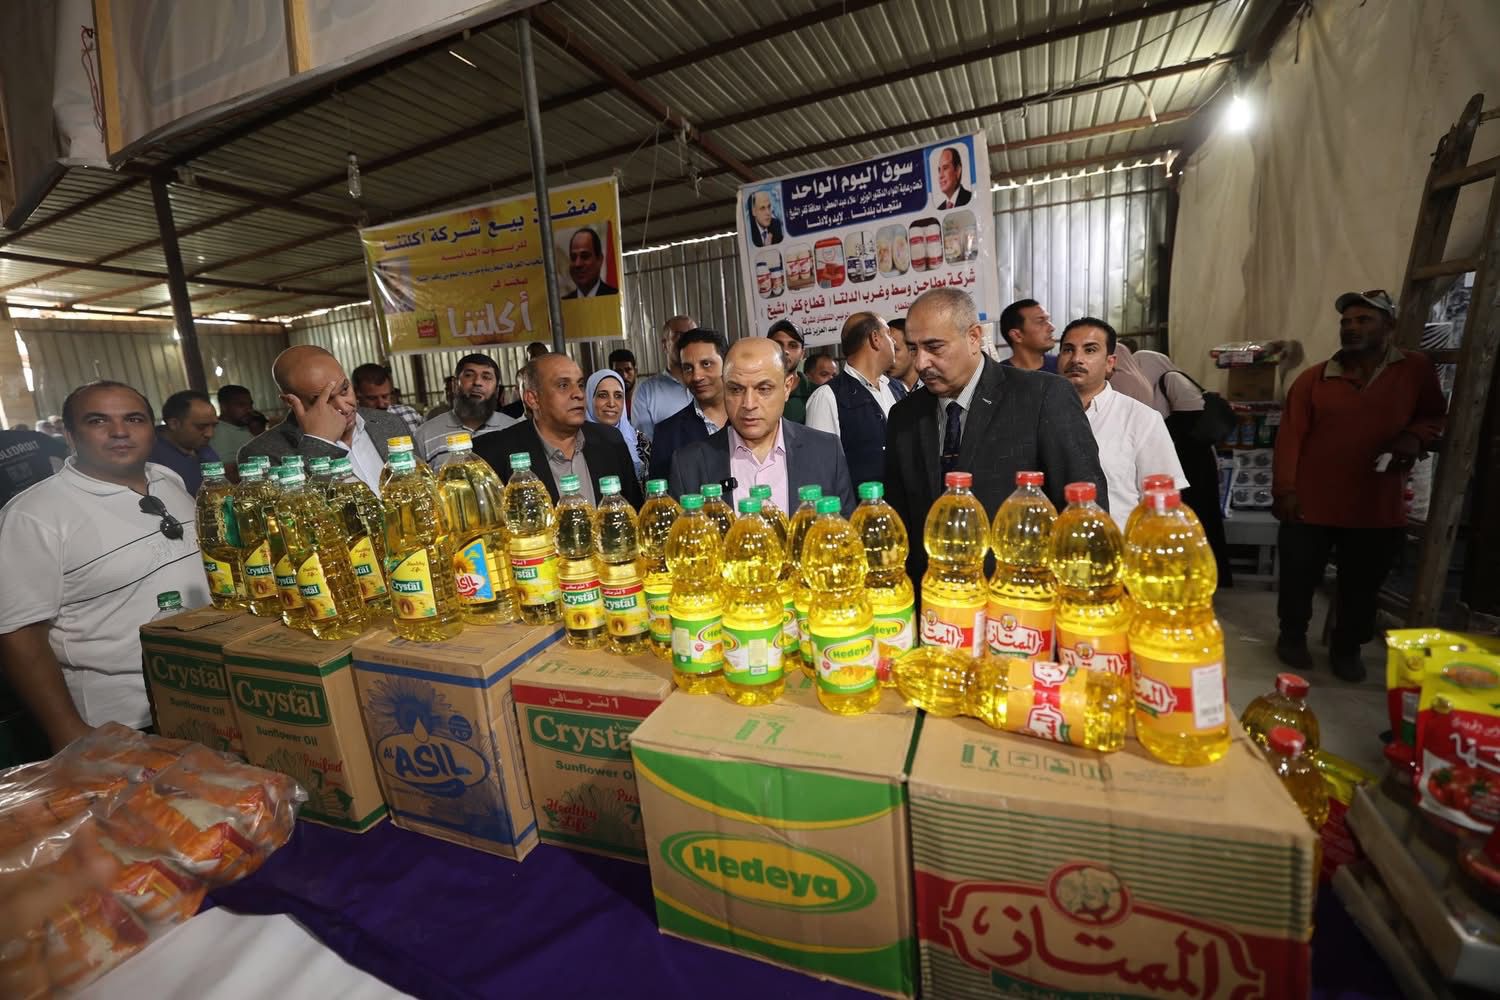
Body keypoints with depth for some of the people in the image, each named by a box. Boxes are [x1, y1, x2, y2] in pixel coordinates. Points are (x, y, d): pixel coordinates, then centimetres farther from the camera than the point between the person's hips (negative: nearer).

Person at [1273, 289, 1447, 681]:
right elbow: (1290, 437, -7)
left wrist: (1415, 437, -8)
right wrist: (1284, 490, -13)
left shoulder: (1416, 369, 2)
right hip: (1311, 505, -1)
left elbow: (1435, 415, 15)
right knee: (1299, 578, 9)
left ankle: (1347, 648, 33)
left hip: (1378, 510, 2)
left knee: (1361, 587, 13)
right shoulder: (1313, 378, -4)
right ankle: (1292, 636, 31)